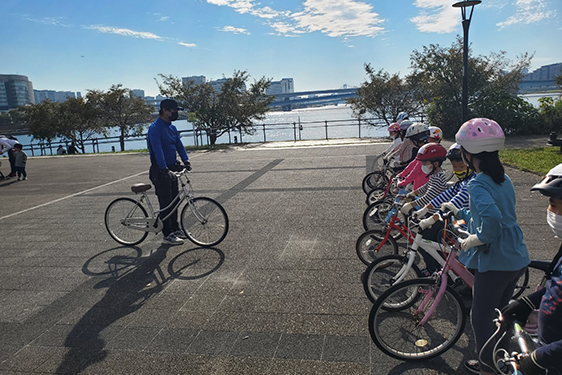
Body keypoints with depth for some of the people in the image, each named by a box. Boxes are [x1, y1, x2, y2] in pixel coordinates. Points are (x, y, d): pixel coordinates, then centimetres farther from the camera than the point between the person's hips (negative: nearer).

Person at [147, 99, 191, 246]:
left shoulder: (172, 128, 14)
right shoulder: (155, 128, -15)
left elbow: (179, 145, 9)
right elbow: (157, 150, -24)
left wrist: (185, 160, -5)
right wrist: (164, 168, -32)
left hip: (171, 169, 9)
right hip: (160, 171, -8)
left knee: (174, 200, 14)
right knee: (166, 203, -4)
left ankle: (175, 228, 26)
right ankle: (168, 235, 3)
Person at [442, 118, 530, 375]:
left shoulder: (477, 184, -21)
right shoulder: (503, 180, 6)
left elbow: (491, 218, -39)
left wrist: (477, 238, -22)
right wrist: (460, 212, 25)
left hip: (494, 262, -9)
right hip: (517, 259, 9)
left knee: (481, 319, 12)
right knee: (498, 313, 26)